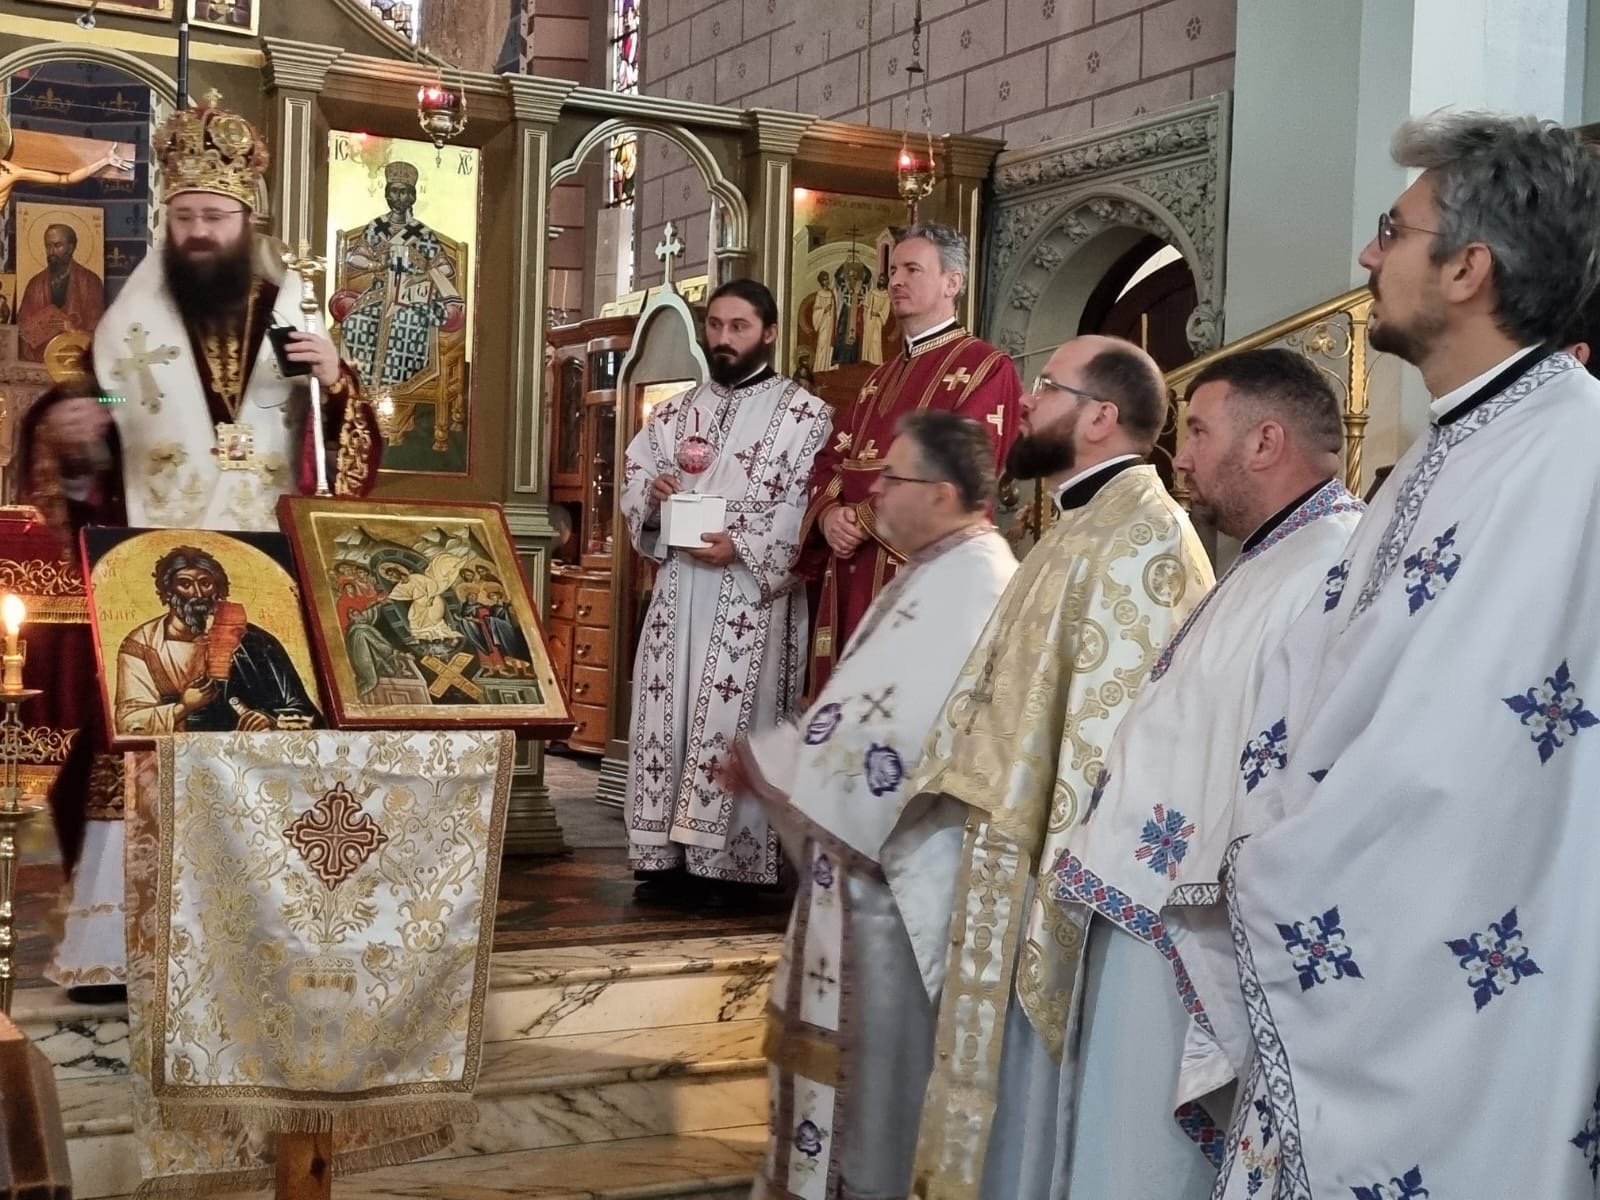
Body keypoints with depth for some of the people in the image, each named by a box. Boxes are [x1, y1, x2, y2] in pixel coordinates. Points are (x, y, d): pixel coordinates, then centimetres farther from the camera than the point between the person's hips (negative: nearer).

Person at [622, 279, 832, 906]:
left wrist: (743, 546, -20)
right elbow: (633, 476, 17)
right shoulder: (677, 412, 17)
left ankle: (727, 862, 0)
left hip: (754, 592, -5)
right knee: (666, 712, 4)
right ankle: (669, 854, 11)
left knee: (734, 719, -6)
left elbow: (809, 507, -10)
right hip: (677, 587, 5)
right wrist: (653, 493, -6)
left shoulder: (804, 414, -1)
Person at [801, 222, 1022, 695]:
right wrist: (829, 515, -7)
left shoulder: (985, 368, -4)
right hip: (851, 575, 7)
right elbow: (831, 460, 16)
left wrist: (864, 519, -13)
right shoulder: (880, 379, 22)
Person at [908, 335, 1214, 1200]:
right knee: (1014, 1121, 18)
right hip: (1018, 876, 10)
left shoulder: (1137, 542, -18)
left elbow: (1110, 743, -24)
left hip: (1062, 892, -10)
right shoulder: (1087, 532, 15)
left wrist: (1057, 913, -24)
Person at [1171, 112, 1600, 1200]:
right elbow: (1322, 697, 11)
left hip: (1447, 1000, -8)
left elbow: (1450, 764, -24)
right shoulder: (1447, 455, 12)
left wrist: (1259, 880, -11)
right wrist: (1265, 865, -2)